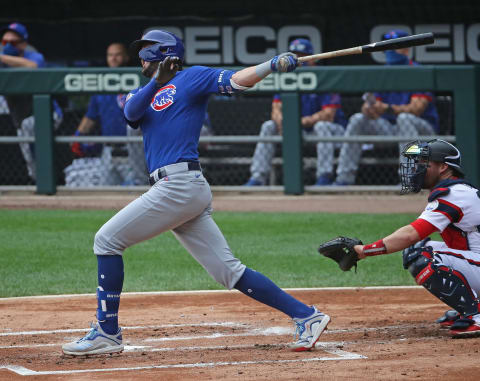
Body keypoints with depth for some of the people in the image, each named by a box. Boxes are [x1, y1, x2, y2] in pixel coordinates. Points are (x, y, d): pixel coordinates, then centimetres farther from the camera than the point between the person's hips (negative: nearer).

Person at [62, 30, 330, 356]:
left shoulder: (191, 78, 5)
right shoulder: (144, 93, 26)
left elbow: (238, 80, -7)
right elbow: (131, 112, 4)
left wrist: (274, 64, -23)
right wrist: (157, 81, -11)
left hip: (180, 182, -8)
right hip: (185, 192, 8)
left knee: (107, 240, -5)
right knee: (229, 271, 2)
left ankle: (108, 332, -3)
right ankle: (306, 316, 1)